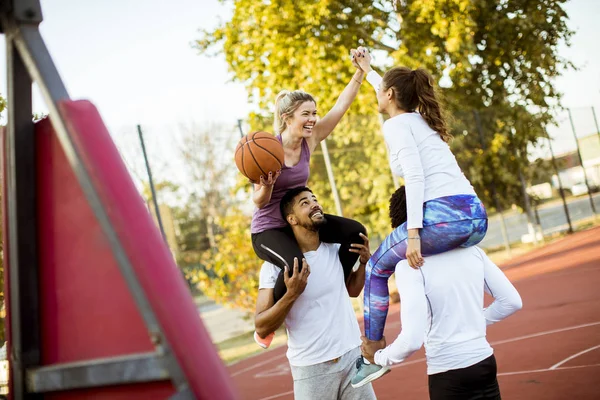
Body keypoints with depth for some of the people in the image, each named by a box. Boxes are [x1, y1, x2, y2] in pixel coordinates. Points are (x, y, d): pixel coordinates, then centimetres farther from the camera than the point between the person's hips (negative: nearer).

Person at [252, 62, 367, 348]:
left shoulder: (310, 140, -6)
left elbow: (341, 105, -7)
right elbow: (259, 201, -18)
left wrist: (360, 70, -14)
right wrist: (267, 186, -40)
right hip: (268, 229, -6)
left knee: (355, 232, -7)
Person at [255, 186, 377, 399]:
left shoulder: (335, 250, 3)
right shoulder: (275, 265, -12)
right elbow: (261, 327, -15)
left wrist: (363, 262, 3)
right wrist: (291, 294, -27)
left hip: (353, 356, 4)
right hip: (311, 367, -4)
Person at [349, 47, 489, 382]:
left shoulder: (396, 124, 0)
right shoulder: (421, 117, 24)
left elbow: (415, 177, -14)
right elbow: (395, 94, 46)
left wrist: (413, 233, -18)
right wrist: (368, 70, 57)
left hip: (444, 216, -8)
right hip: (477, 217, 9)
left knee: (376, 268, 12)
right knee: (429, 263, 37)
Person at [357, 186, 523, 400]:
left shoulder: (409, 265, -14)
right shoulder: (471, 249, 2)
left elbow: (412, 339, -20)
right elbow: (512, 301, 6)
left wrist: (380, 356, -2)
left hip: (448, 373, -5)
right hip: (485, 361, 5)